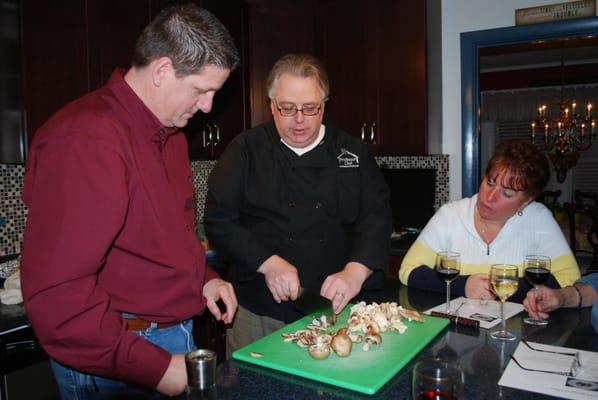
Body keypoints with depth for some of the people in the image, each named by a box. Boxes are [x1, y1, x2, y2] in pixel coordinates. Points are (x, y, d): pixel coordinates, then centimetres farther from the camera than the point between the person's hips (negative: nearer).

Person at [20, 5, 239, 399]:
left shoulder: (171, 133, 8)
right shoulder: (85, 140, -23)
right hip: (114, 363, -8)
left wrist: (202, 277, 3)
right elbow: (55, 296, -26)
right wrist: (156, 368, -22)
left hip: (178, 337, 9)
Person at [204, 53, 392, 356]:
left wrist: (355, 272, -20)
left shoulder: (352, 153, 3)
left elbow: (377, 216, -4)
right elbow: (218, 219, -8)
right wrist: (268, 263, -19)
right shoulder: (247, 150, -3)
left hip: (334, 310, 2)